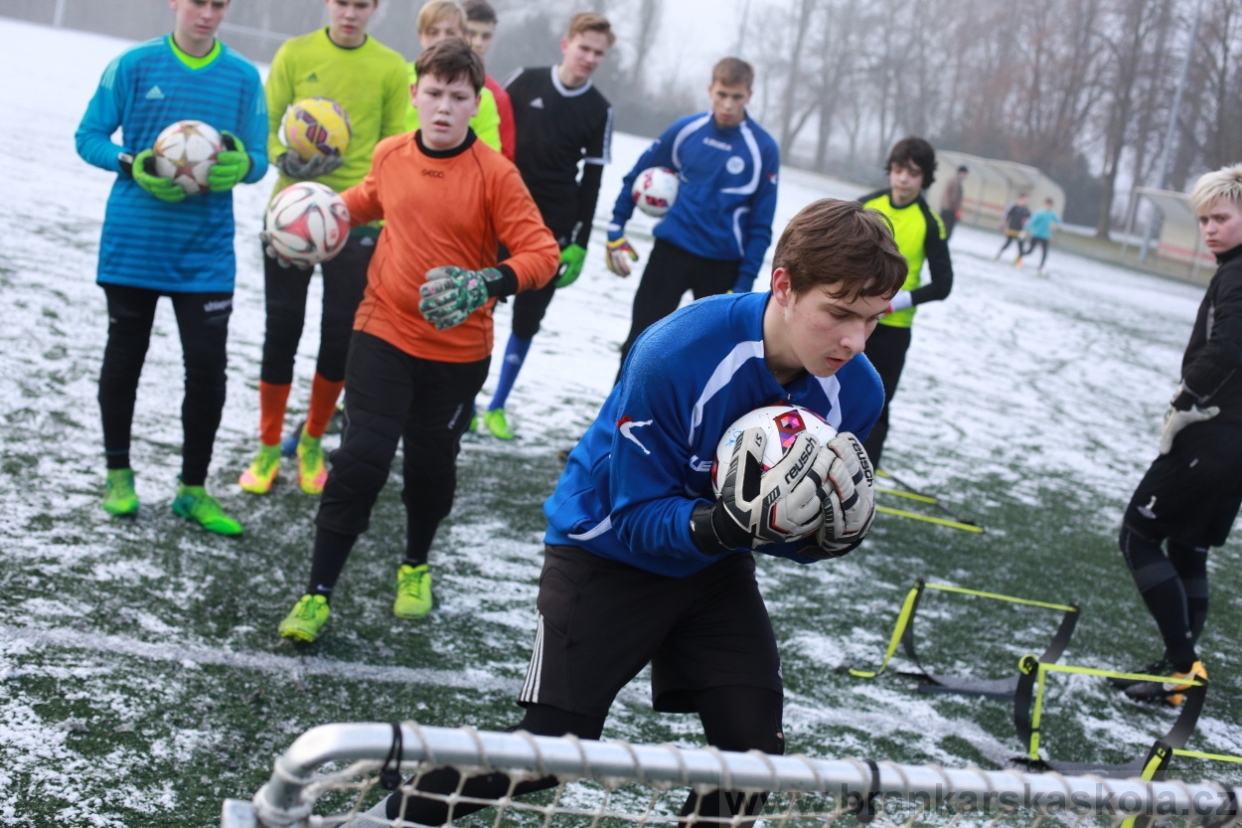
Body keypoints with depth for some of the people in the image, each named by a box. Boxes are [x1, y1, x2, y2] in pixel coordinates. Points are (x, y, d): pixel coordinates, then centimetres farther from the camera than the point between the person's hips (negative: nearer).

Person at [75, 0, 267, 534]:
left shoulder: (243, 78, 1)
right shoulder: (134, 65, -2)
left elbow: (258, 160, 3)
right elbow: (89, 137, 2)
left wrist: (239, 164, -20)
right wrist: (133, 164, -18)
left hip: (207, 251, 1)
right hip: (132, 243, 0)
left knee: (208, 368, -3)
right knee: (124, 356, 11)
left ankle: (193, 490, 13)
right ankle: (118, 474, 29)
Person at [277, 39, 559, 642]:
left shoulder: (495, 174, -13)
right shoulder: (390, 155, 0)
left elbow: (541, 254, -16)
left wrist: (486, 284, -32)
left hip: (458, 350, -1)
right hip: (382, 336, 1)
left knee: (432, 466, 13)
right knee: (360, 460, -8)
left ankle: (416, 567, 41)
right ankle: (318, 594, 4)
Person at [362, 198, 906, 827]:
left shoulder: (854, 391, -16)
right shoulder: (674, 357, -32)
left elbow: (798, 528, -4)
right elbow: (636, 518, -24)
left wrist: (824, 535, -27)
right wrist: (718, 524, -43)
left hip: (715, 570, 5)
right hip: (611, 554, -5)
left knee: (754, 752, -4)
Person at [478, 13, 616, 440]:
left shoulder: (599, 110, 1)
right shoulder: (525, 82, -3)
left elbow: (592, 180, 3)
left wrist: (579, 244, -1)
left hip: (553, 229, 1)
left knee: (527, 320, 6)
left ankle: (497, 407, 20)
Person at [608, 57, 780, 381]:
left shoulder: (763, 149, -9)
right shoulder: (685, 130, -2)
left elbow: (760, 226, -6)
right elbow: (638, 175, 11)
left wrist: (744, 284, -10)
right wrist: (616, 231, 8)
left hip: (723, 267, -1)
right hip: (671, 253, 1)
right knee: (640, 342, 2)